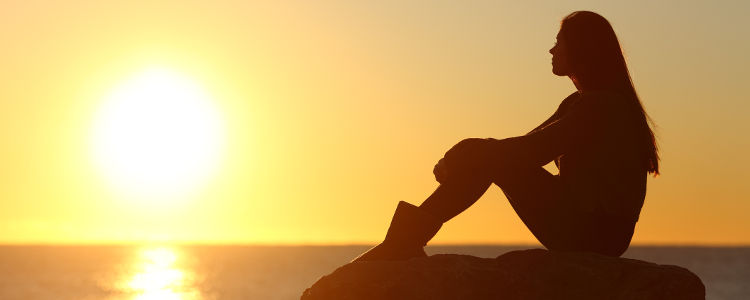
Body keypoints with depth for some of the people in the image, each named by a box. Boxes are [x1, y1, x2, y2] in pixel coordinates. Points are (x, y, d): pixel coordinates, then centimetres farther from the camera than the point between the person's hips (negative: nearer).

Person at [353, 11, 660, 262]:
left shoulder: (604, 105, -15)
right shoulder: (579, 103, 18)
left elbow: (533, 149, -23)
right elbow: (526, 148, 13)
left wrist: (457, 160, -15)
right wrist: (457, 161, -3)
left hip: (597, 233, -9)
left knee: (486, 157, -15)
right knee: (488, 157, 2)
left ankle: (408, 241, -14)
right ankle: (407, 243, -6)